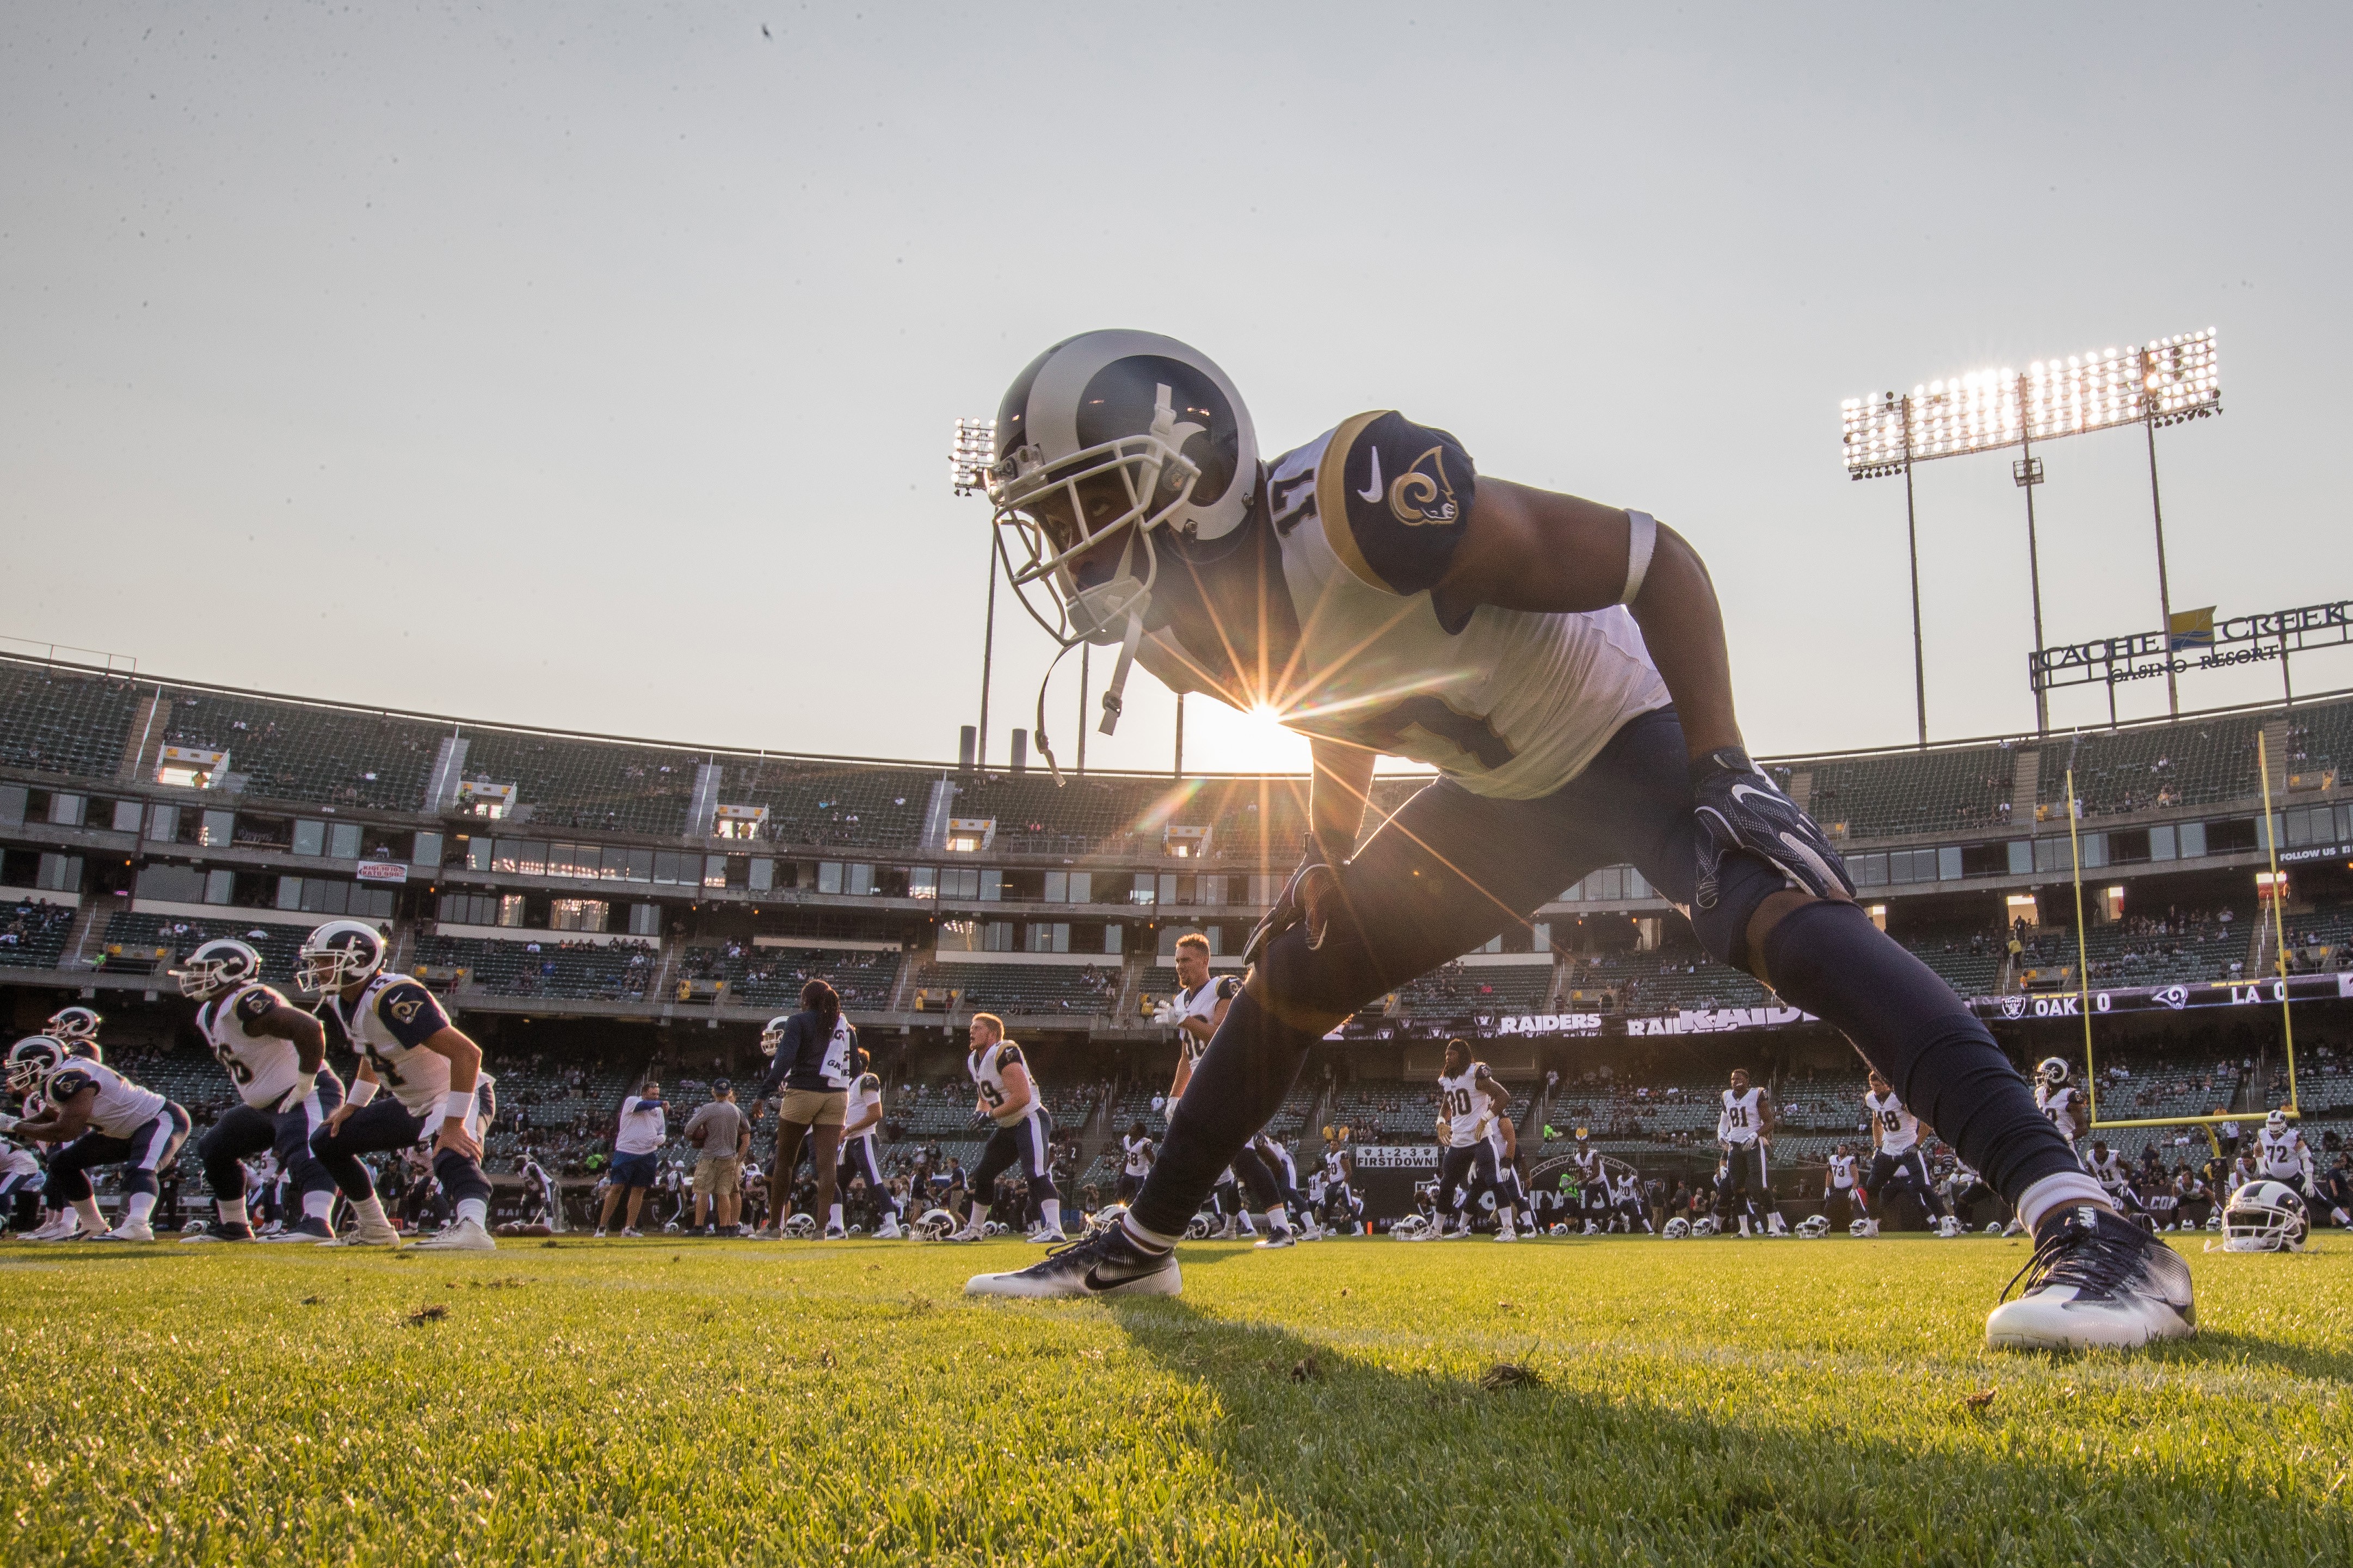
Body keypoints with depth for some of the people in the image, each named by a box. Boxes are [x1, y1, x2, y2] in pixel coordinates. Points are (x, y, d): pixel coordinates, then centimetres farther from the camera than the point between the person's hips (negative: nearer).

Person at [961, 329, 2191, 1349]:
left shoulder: (1351, 509, -36)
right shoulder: (1187, 627, -9)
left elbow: (1657, 560, -27)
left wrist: (1718, 768, -30)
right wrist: (1329, 855, 6)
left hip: (1629, 730, -7)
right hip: (1505, 792, 8)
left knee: (1790, 924, -33)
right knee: (1292, 973, 8)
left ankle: (2089, 1230, -35)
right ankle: (1139, 1247, 23)